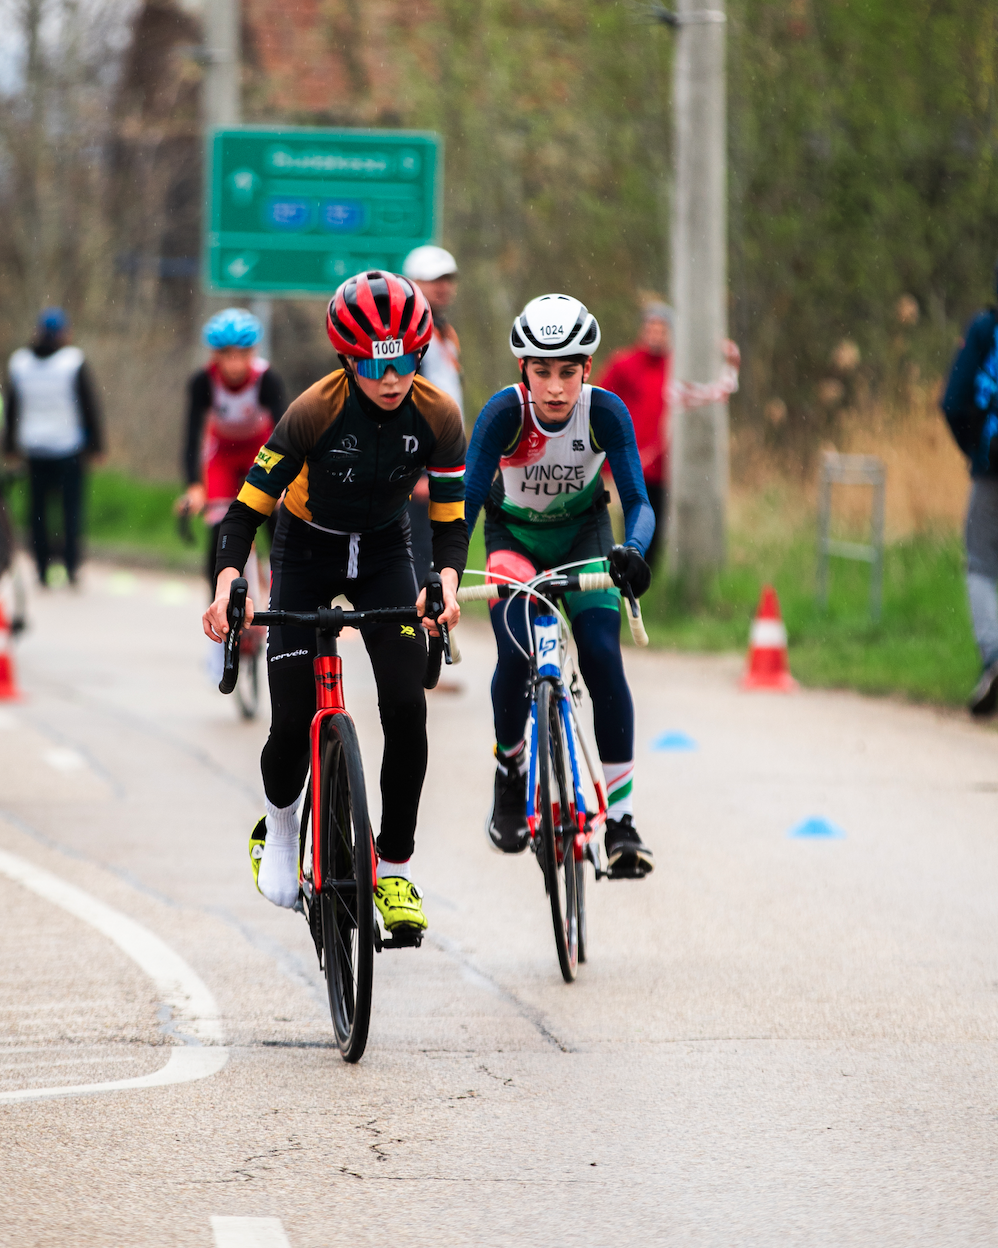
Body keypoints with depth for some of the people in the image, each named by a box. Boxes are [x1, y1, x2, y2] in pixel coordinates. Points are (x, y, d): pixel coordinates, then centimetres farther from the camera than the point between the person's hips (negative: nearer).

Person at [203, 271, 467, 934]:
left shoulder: (437, 417, -20)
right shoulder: (315, 412, -28)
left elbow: (451, 519, -13)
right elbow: (248, 508, -24)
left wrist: (447, 585, -34)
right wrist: (226, 588, -40)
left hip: (385, 555, 2)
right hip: (307, 552, -2)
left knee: (407, 707, -16)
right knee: (294, 723, -8)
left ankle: (395, 871, -3)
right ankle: (279, 823, 27)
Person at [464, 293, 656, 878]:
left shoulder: (605, 412, -26)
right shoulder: (505, 412, -29)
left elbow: (638, 501, -28)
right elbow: (468, 498, -31)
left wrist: (632, 551, -49)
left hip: (583, 531, 0)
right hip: (514, 532, 0)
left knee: (603, 658, -17)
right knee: (516, 655, -21)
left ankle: (621, 817, -10)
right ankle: (509, 774, 9)